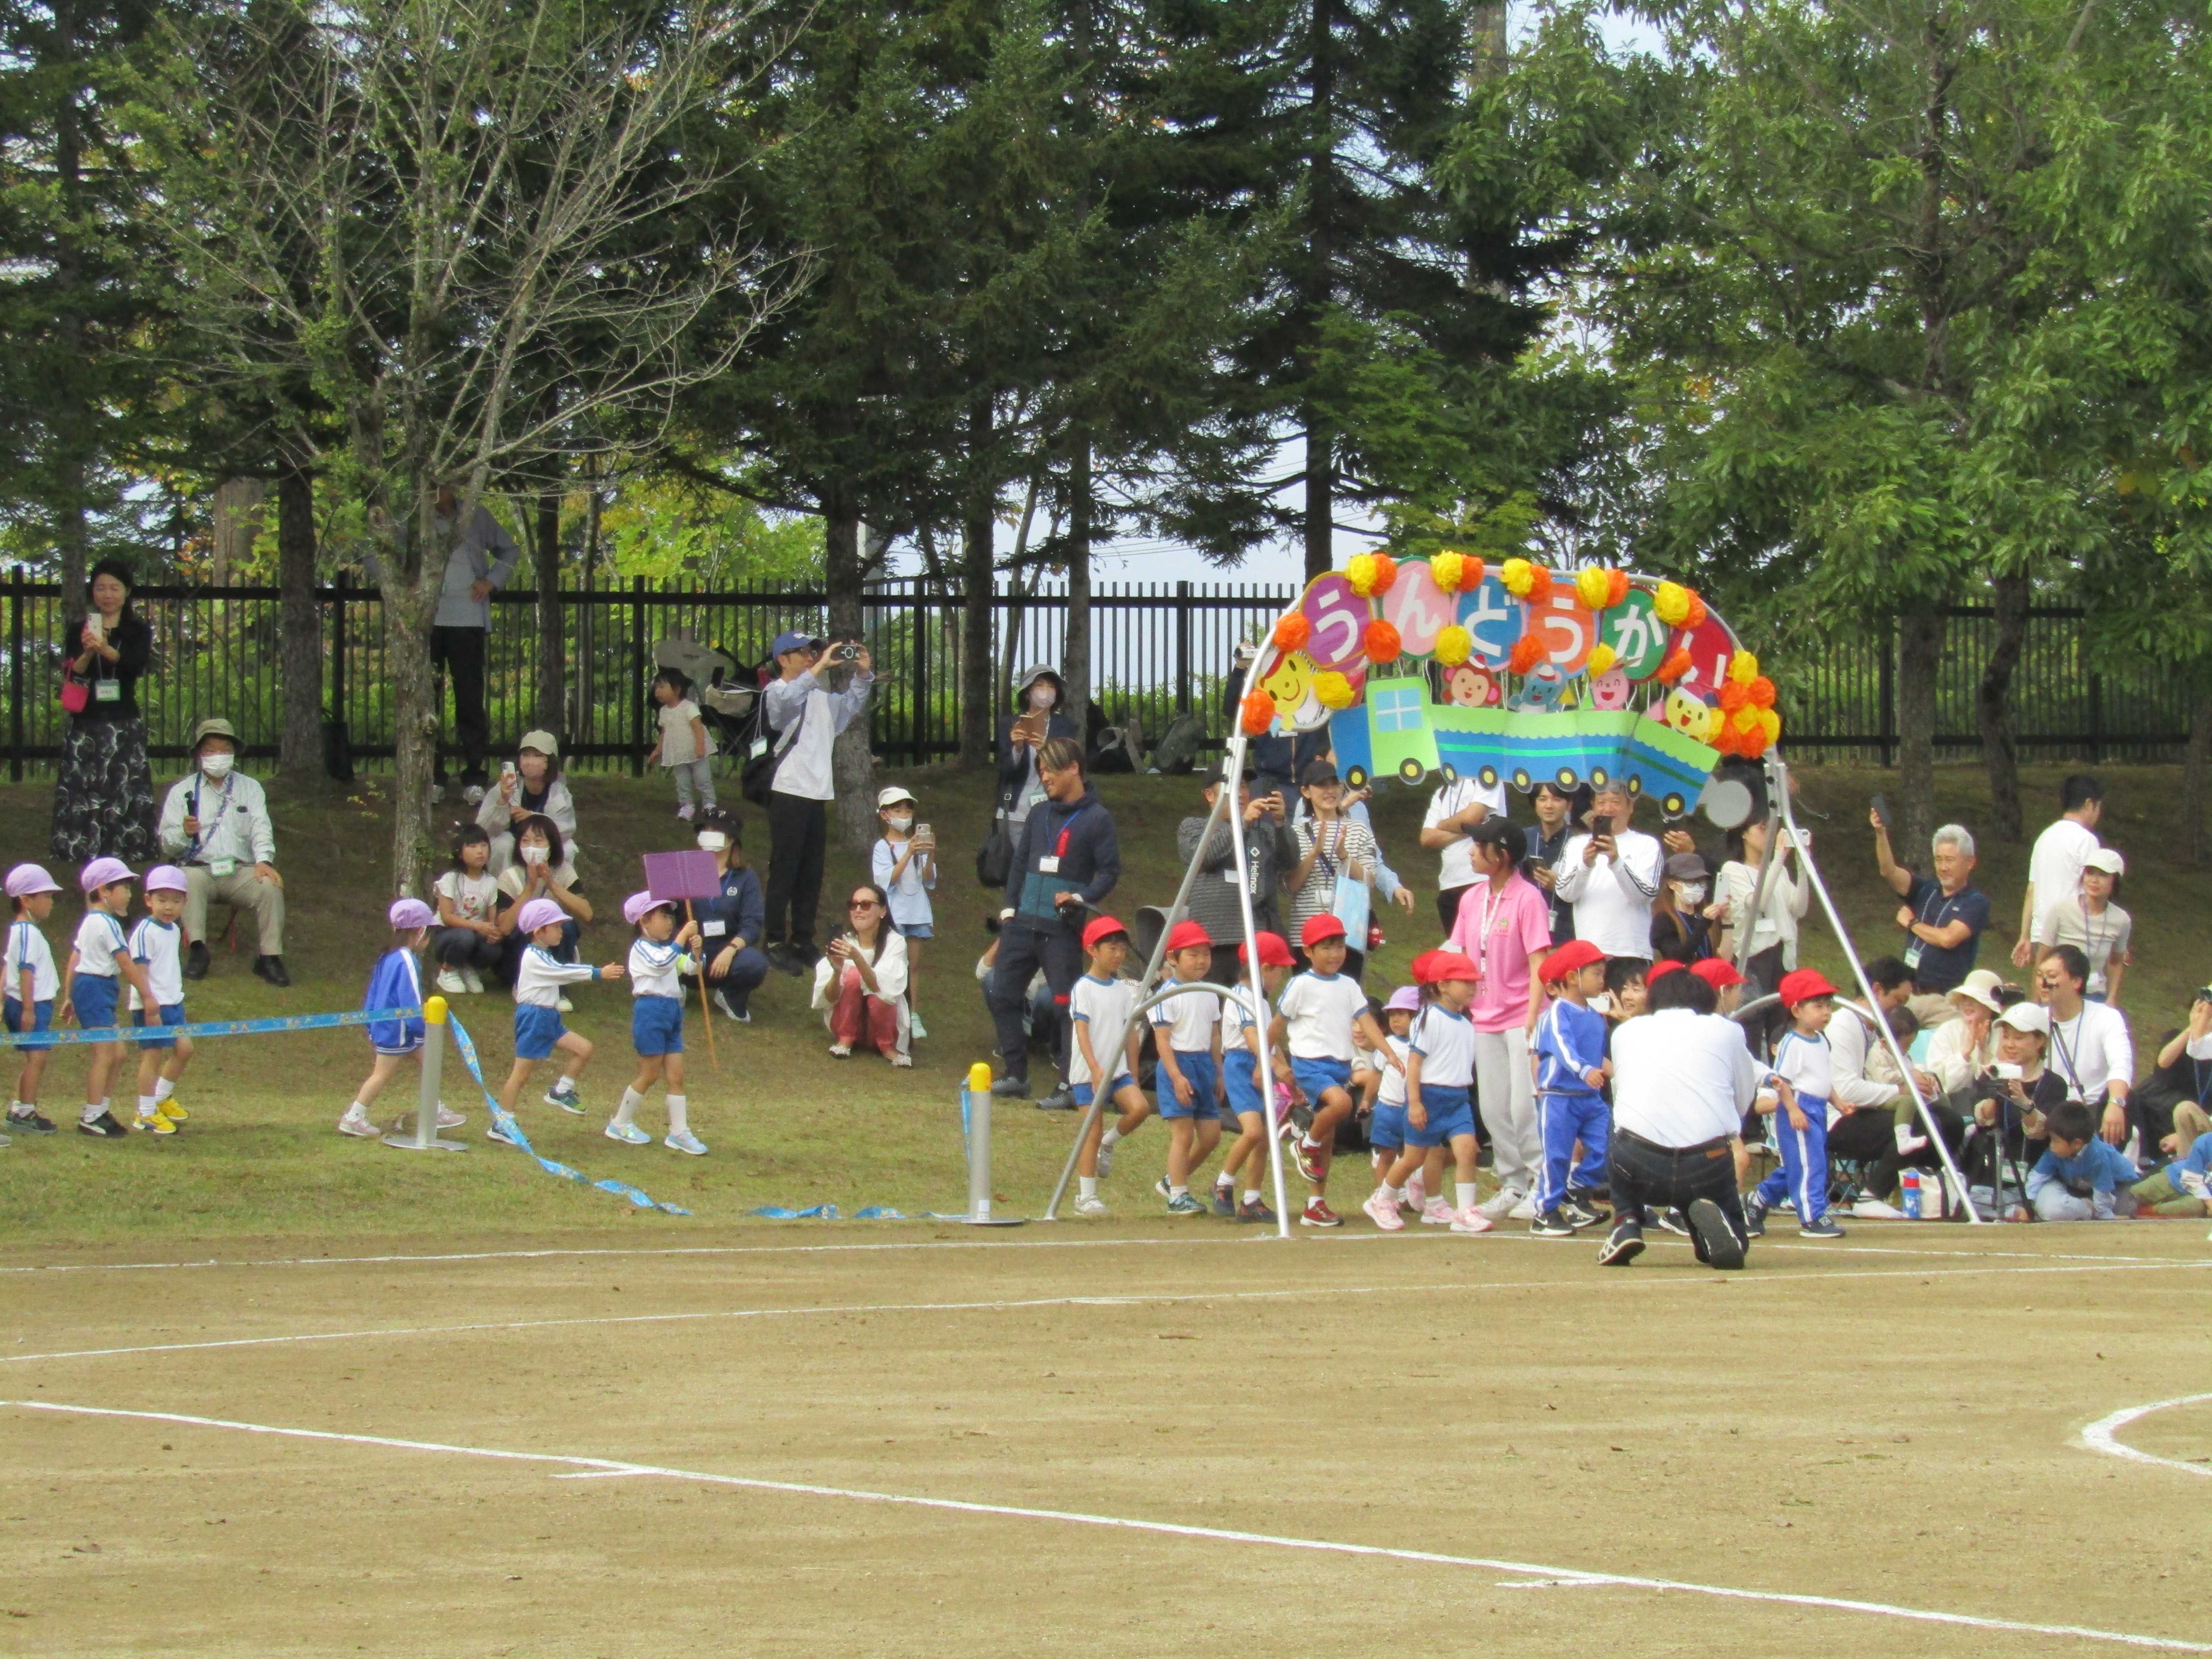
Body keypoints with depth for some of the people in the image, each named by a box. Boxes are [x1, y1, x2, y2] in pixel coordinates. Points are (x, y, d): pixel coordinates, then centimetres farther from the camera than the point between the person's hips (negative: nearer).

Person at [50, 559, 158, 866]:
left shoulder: (138, 632, 8)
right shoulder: (78, 630, 9)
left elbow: (137, 665, -11)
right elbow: (71, 674, -3)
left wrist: (107, 651, -30)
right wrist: (87, 653, -24)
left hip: (125, 724, 0)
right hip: (85, 724, 0)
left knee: (126, 795, -8)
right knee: (82, 794, -7)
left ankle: (125, 855, -7)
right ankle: (82, 855, -6)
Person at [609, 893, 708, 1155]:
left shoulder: (668, 947, 18)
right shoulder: (641, 948, -8)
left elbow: (691, 968, 14)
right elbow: (662, 963, -27)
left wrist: (695, 950, -6)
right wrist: (683, 937, -27)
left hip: (672, 1013, 8)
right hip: (650, 1012, -8)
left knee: (676, 1075, 3)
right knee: (650, 1075, -2)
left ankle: (679, 1133, 5)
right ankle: (620, 1124, 13)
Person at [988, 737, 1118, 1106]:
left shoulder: (1097, 819, -3)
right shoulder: (1040, 815, 14)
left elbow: (1110, 871, -6)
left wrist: (1082, 899, -20)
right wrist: (1010, 906, 11)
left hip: (1063, 930, -7)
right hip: (1022, 923, 7)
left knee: (1066, 1005, -7)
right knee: (1002, 996, 7)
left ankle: (1071, 1086, -4)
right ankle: (1016, 1074, 18)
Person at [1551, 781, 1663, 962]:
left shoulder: (1647, 845, 6)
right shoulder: (1576, 844, 13)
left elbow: (1645, 893, -7)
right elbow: (1565, 893, 2)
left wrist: (1616, 861, -23)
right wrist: (1585, 864, -17)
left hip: (1632, 952, -2)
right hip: (1587, 952, 2)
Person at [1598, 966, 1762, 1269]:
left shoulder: (1626, 1031, 20)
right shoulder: (1727, 1031, 16)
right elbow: (1744, 1104, 23)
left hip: (1639, 1166, 1)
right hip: (1709, 1168, -1)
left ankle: (1627, 1222, 12)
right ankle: (1710, 1219, -10)